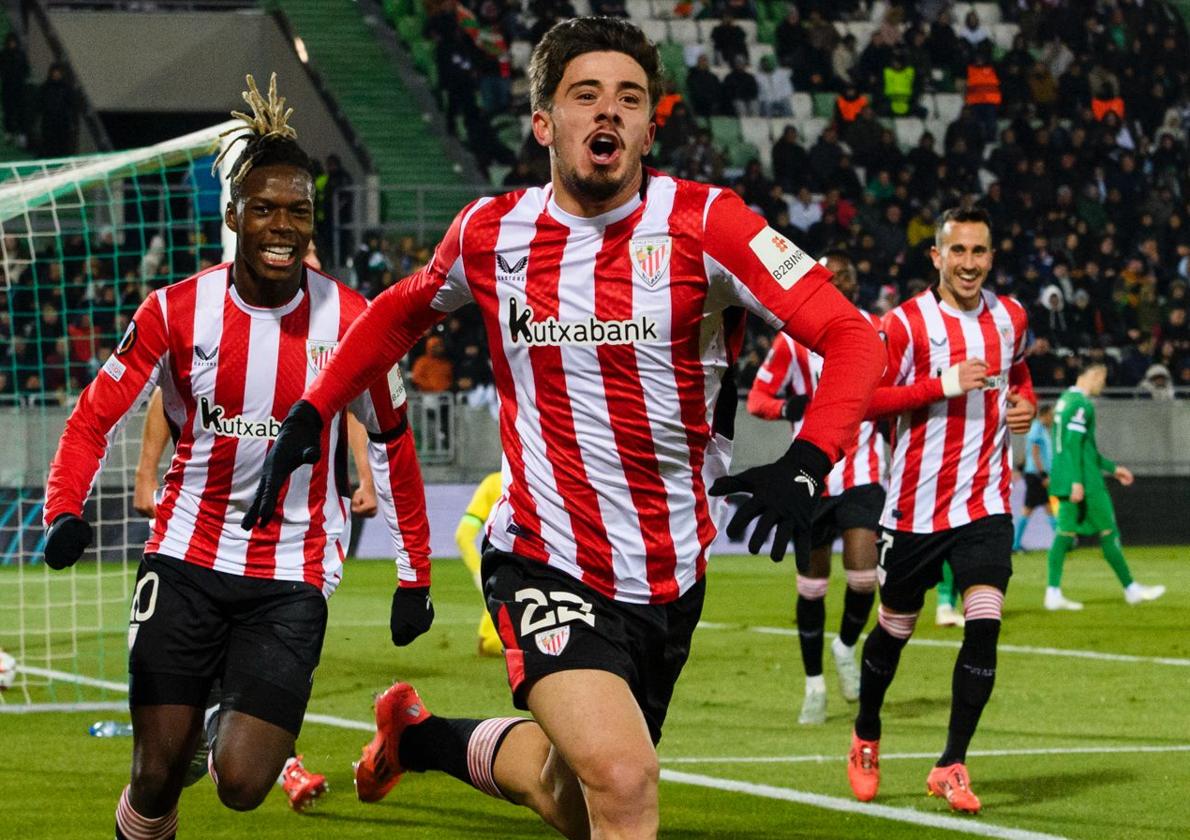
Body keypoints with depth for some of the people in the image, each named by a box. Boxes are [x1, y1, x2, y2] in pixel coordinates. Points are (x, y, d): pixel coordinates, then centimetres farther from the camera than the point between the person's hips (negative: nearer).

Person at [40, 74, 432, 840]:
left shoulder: (350, 321, -6)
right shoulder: (176, 312, -6)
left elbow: (392, 441, 6)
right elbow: (96, 417, -1)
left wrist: (415, 574, 7)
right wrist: (65, 512, -20)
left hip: (293, 577, -1)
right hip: (186, 556, 1)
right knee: (157, 778, -1)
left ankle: (244, 732, 25)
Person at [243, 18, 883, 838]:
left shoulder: (703, 224, -11)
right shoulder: (491, 233, -4)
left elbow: (852, 337, -16)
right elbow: (402, 312, 19)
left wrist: (805, 462, -32)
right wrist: (311, 412, 12)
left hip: (671, 577, 2)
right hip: (545, 568, -2)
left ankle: (423, 738, 46)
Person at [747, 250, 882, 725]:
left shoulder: (879, 333, 3)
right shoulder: (794, 339, -2)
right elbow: (757, 398, 0)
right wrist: (792, 408, -18)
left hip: (863, 475, 0)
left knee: (863, 575, -15)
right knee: (812, 584, 4)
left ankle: (847, 647, 16)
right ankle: (814, 684, 19)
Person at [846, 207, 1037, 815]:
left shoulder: (1010, 318, 6)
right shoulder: (906, 323, -9)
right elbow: (863, 399, -14)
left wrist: (1025, 403, 3)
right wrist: (943, 384, -23)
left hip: (985, 504, 2)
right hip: (916, 506, -2)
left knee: (984, 625, -14)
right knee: (894, 630, 11)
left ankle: (951, 766, -6)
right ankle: (866, 737, 37)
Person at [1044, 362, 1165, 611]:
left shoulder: (1065, 400, 19)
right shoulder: (1081, 404, -13)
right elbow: (1073, 443, -22)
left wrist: (1113, 468, 28)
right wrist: (1077, 482, -25)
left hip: (1065, 483, 9)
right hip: (1085, 482, -9)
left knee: (1065, 533, 4)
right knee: (1108, 533, 1)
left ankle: (1053, 593, -3)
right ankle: (1131, 589, 10)